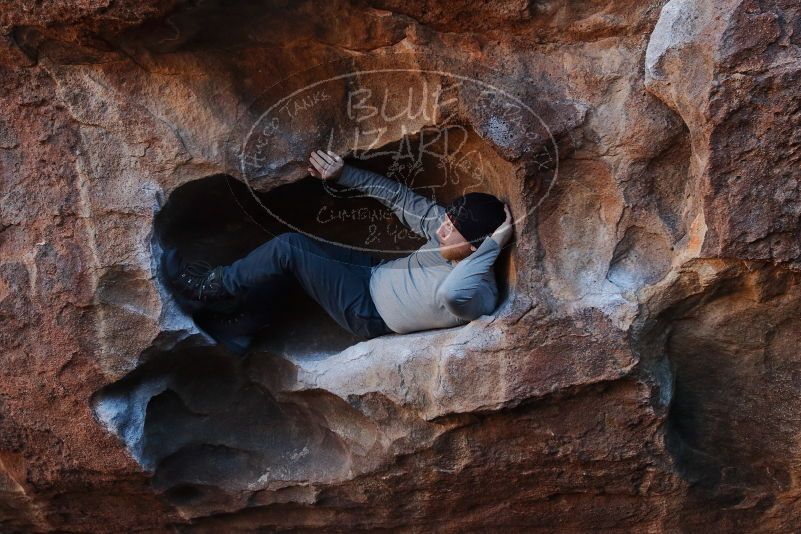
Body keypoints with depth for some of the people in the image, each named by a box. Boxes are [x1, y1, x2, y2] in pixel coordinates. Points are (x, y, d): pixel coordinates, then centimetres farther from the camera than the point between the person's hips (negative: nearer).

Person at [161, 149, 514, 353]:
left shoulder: (478, 296, -33)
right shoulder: (446, 224, -12)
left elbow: (453, 293, -58)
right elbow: (400, 197, -3)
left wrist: (494, 245, -47)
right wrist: (342, 174, -4)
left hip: (369, 314, -8)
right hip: (375, 270, 8)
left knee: (286, 249, -16)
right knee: (291, 243, -2)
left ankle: (210, 289, 9)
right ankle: (242, 322, 15)